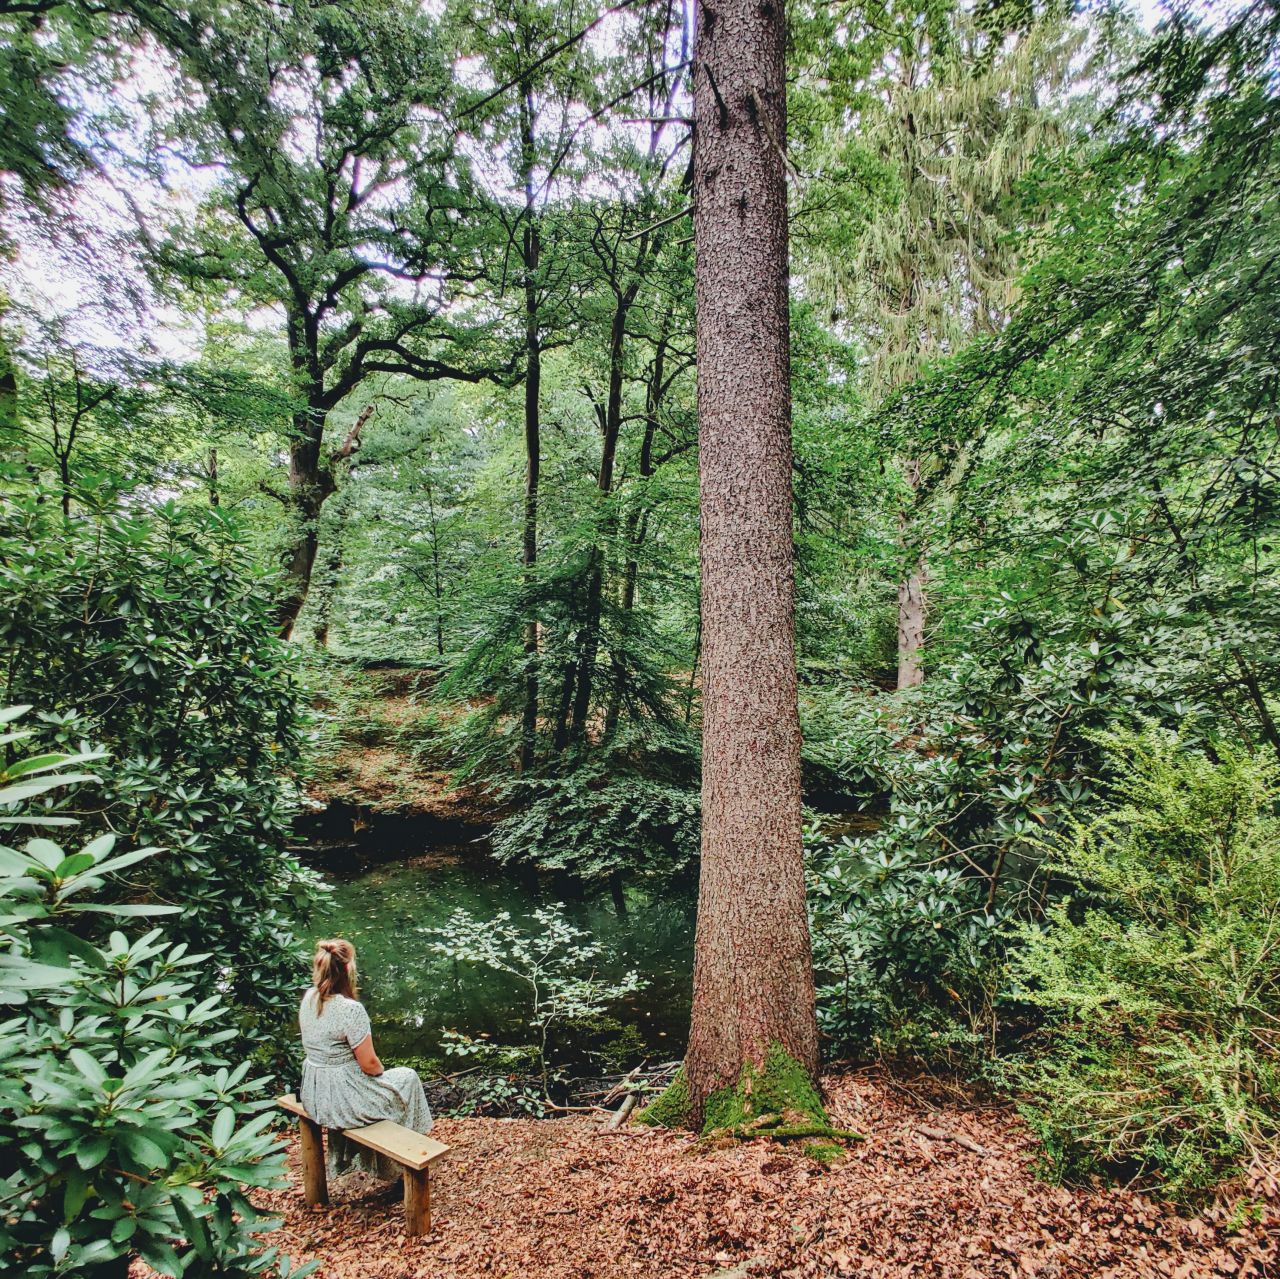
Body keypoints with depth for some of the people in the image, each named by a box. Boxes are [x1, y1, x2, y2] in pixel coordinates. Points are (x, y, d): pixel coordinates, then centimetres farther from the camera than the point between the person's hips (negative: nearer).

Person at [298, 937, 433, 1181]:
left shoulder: (309, 998, -5)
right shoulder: (351, 1009, -28)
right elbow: (369, 1063, -20)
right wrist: (383, 1071, 2)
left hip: (312, 1097, 8)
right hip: (342, 1101, -7)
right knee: (407, 1078, 16)